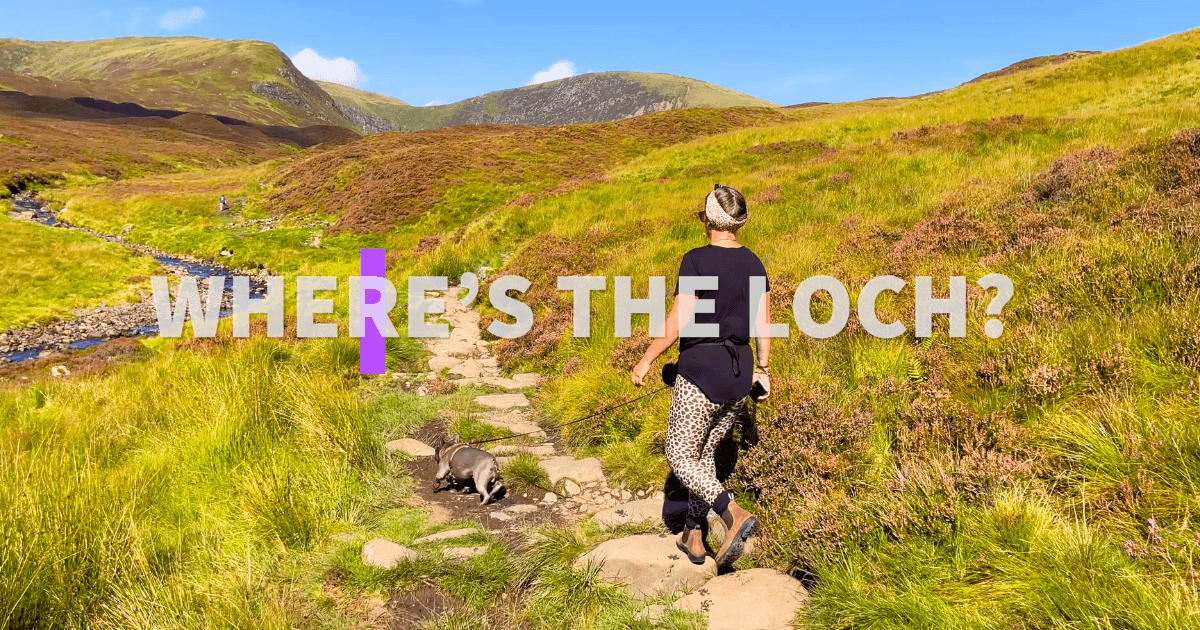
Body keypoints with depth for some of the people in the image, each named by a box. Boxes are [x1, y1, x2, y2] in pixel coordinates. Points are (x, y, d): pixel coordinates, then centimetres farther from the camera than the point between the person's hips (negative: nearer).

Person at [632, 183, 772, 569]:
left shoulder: (696, 260, -13)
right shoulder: (753, 263, 5)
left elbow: (678, 323, -17)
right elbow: (763, 324, 8)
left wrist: (646, 360, -6)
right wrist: (763, 369, 21)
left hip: (700, 372, -7)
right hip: (740, 376, 7)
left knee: (680, 458, 6)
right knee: (705, 452, 21)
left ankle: (735, 516, -14)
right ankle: (693, 537, 26)